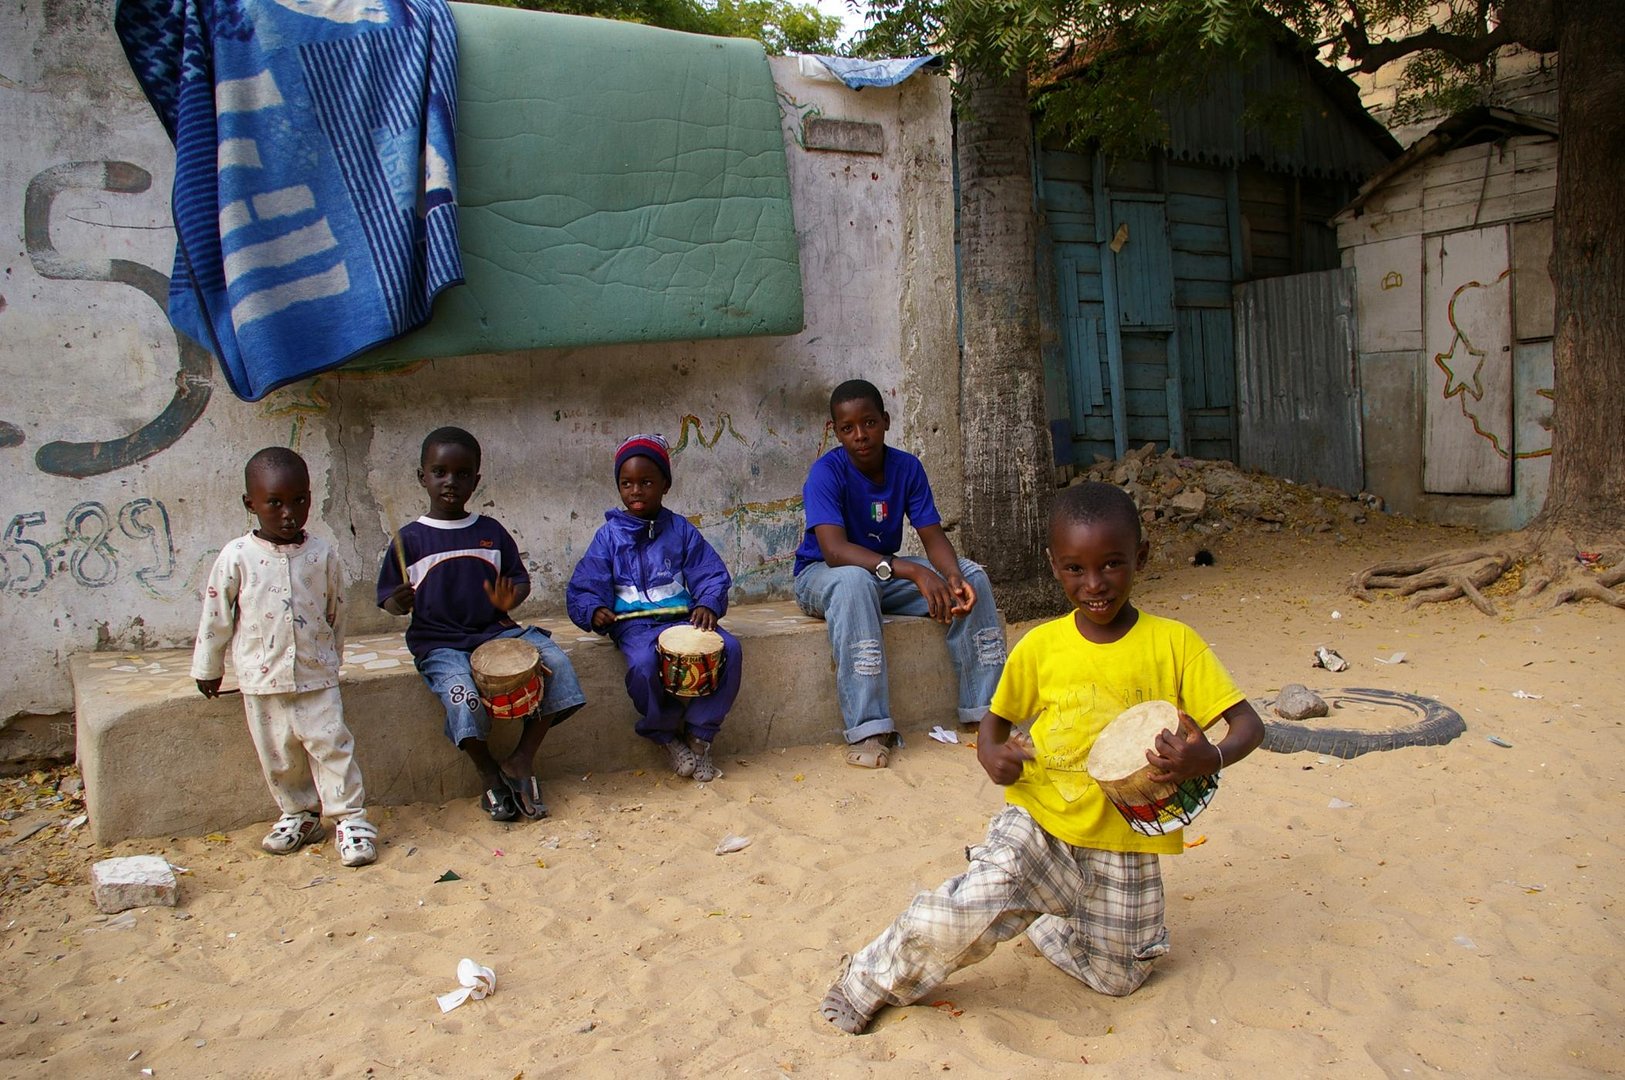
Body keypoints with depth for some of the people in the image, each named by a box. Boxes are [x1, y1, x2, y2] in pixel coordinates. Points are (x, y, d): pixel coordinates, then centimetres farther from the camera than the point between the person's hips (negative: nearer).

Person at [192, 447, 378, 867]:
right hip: (262, 679, 0)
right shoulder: (237, 557, -7)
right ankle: (299, 814, 28)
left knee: (331, 745, -1)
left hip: (316, 675, 0)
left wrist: (332, 657, 17)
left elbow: (336, 611, 10)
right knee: (277, 754, 11)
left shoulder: (321, 555, -3)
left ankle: (351, 818, 7)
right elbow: (215, 615, 2)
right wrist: (207, 668, 9)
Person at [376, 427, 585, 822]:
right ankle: (490, 774, -2)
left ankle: (522, 758, -4)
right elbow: (389, 600, 4)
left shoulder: (492, 532, 8)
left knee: (555, 662, -19)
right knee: (463, 696, -31)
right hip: (439, 643, -3)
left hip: (495, 630, 3)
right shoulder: (410, 538, 1)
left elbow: (520, 580, 13)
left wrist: (509, 600, -9)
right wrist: (400, 603, -20)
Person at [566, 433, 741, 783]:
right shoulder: (610, 534, 5)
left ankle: (700, 734, -6)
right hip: (634, 624, -2)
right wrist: (595, 611, -19)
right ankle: (668, 736, -6)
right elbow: (583, 589, 2)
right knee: (644, 663, -36)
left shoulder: (680, 529, 10)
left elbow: (711, 574, 7)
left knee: (728, 648, -24)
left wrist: (708, 604, -14)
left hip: (682, 617, 3)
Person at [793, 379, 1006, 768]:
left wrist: (953, 577, -33)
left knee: (971, 576, -14)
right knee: (855, 581, -41)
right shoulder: (826, 472, -20)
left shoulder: (908, 468, -4)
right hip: (821, 576, -5)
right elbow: (834, 550, -33)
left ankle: (986, 707, -8)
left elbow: (933, 536, -9)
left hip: (886, 573, 5)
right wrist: (912, 572, -44)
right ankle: (868, 729, -40)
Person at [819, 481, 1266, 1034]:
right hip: (1041, 825, -1)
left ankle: (1041, 914, 39)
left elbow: (1248, 724, -7)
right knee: (967, 914, -25)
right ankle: (870, 981, 2)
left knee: (1117, 978, 12)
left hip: (1125, 848, 2)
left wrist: (1210, 757, -30)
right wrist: (992, 754, -13)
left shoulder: (1174, 643, -7)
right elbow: (996, 718, 11)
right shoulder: (1040, 646, -3)